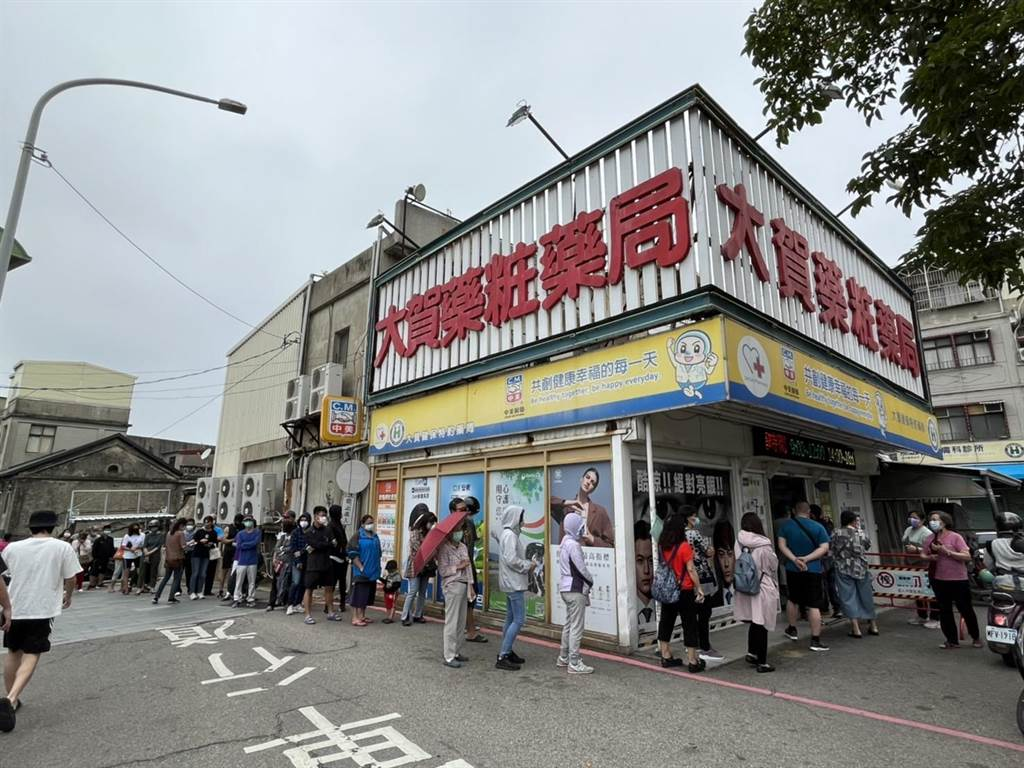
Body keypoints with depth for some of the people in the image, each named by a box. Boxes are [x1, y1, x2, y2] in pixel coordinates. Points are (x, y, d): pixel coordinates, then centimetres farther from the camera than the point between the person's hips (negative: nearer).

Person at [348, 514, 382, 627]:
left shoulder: (375, 537, 14)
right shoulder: (358, 536, -7)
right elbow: (353, 553, -14)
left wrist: (378, 567, 15)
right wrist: (361, 567, -18)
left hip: (372, 571, 7)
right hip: (361, 572, -7)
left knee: (367, 595, 12)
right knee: (359, 594, -4)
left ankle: (362, 616, 21)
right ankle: (355, 618, 1)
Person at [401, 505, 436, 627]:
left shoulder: (429, 533, 8)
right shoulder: (415, 532, -9)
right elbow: (419, 549, -19)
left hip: (426, 566, 6)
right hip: (415, 565, -6)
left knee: (422, 592, 9)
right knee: (413, 591, -6)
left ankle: (417, 615, 19)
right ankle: (405, 617, 1)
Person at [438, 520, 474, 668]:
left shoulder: (463, 547, 11)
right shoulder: (444, 548, -10)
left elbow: (468, 567, 11)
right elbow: (442, 570, -15)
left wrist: (470, 586, 7)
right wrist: (459, 567, -13)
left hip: (464, 585, 7)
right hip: (452, 586, -7)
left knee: (462, 622, 11)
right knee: (452, 622, -4)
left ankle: (456, 652, 22)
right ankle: (449, 657, 2)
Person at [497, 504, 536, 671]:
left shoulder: (511, 534, 13)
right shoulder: (510, 534, -18)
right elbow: (511, 559, -25)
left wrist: (528, 563, 2)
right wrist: (528, 566, -13)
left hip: (512, 583, 10)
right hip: (514, 583, -10)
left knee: (511, 619, 16)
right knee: (519, 620, -9)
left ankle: (506, 652, 25)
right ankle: (502, 657, -6)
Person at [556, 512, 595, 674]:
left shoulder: (565, 542, 11)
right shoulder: (574, 545, -19)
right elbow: (581, 568, -16)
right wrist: (591, 581, -1)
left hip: (566, 588, 10)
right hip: (575, 589, -10)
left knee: (569, 624, 19)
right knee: (576, 626, -4)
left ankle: (563, 658, 28)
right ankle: (574, 663, 2)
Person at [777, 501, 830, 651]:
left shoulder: (786, 525, 0)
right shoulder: (818, 527, -2)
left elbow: (782, 545, -7)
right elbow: (824, 548, -10)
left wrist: (794, 559, -14)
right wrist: (806, 559, -14)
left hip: (792, 570, 2)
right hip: (813, 570, -2)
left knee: (793, 599, 20)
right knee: (814, 605, 0)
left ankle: (792, 630, 32)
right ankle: (815, 640, 1)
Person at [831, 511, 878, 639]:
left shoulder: (836, 534, -10)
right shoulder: (861, 533, -3)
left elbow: (831, 549, -4)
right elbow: (868, 546, 13)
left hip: (843, 570, -2)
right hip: (861, 568, 3)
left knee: (848, 597, 2)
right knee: (866, 596, 16)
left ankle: (856, 628, 1)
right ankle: (873, 625, 29)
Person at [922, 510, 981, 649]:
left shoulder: (955, 537, -11)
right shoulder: (929, 539, 3)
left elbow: (967, 557, -17)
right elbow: (922, 555, 11)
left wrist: (947, 552, -25)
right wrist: (929, 557, -11)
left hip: (958, 580, -4)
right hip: (938, 580, 4)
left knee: (966, 609, 10)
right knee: (944, 611, 10)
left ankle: (976, 637, 33)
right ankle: (952, 640, 21)